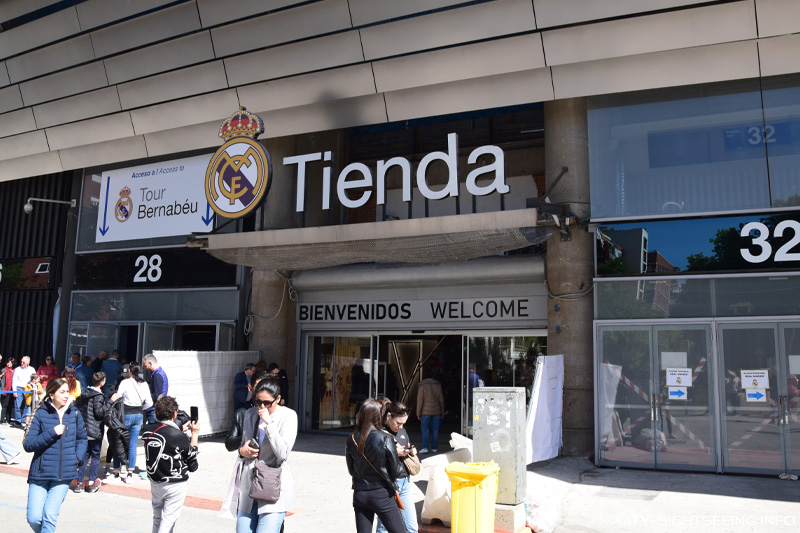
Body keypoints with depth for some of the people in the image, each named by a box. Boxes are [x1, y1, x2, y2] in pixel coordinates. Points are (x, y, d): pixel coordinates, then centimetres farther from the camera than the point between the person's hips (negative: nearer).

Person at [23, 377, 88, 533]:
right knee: (34, 518, 1)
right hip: (40, 473, 0)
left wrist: (76, 457, -1)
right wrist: (52, 433, -17)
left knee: (50, 516, -8)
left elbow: (82, 438, 15)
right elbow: (28, 444, -6)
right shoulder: (41, 414, -3)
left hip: (64, 474, 1)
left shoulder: (74, 413, 3)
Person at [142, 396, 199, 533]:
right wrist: (194, 434, -1)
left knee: (157, 519, 21)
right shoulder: (178, 436, -22)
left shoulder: (147, 430, -4)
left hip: (155, 482, 6)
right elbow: (192, 458, -9)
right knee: (168, 521, 3)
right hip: (175, 485, -6)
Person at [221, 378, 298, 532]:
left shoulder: (288, 416, -5)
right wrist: (242, 450, 0)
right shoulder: (250, 414, 10)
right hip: (248, 487, 5)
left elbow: (283, 453, -15)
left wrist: (268, 422, -18)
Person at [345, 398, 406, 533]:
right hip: (382, 495, -4)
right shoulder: (386, 439, -17)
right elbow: (396, 471, -11)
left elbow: (351, 470, 7)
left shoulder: (351, 440, -4)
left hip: (359, 495, 4)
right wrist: (402, 465, 10)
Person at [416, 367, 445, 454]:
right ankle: (434, 448, 12)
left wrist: (418, 413, -1)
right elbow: (441, 400, 6)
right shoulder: (438, 385, 3)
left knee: (425, 430, 2)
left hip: (426, 412, -3)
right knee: (435, 430, 8)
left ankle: (425, 447, -7)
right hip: (436, 411, 3)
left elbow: (420, 401, -8)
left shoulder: (422, 386, -7)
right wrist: (442, 412, 15)